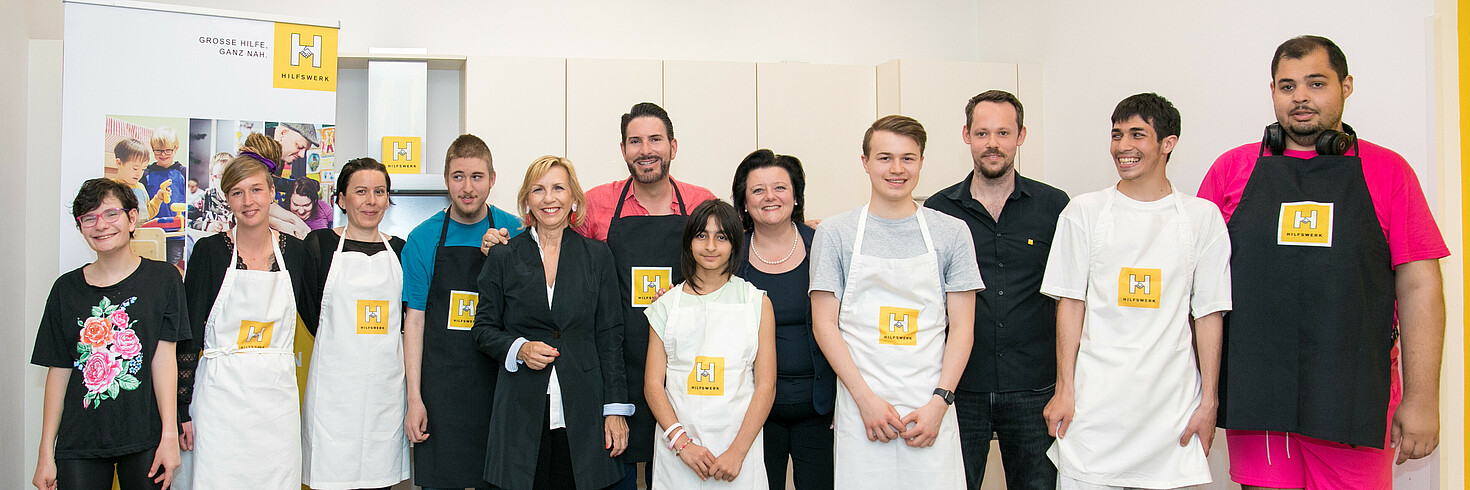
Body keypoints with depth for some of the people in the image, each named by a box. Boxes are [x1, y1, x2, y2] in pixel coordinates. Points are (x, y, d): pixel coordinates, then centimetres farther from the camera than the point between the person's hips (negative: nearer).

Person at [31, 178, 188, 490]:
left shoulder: (163, 278, 1)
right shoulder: (67, 288, 7)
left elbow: (164, 358, -5)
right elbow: (59, 371, 7)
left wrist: (169, 435, -11)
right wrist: (46, 453, 3)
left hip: (145, 440, -2)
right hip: (79, 442, 2)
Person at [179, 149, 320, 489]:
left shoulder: (294, 251, 4)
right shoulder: (210, 251, -3)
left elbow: (317, 319, 14)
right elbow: (188, 336, -2)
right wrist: (181, 410, -4)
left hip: (278, 395, 2)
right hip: (221, 394, -2)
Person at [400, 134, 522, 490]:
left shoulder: (513, 233, 0)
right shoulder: (423, 238, -1)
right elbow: (414, 320, 0)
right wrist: (414, 398, -4)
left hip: (498, 385, 1)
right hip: (440, 390, -1)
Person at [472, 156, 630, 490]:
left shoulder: (597, 255, 7)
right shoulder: (503, 257, 6)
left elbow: (609, 336, 5)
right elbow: (484, 329, 10)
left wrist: (615, 409, 0)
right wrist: (519, 349, -10)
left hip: (583, 411, 0)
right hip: (521, 413, 0)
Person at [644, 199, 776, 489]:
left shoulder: (757, 302, 3)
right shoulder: (667, 305, 7)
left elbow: (766, 386, -1)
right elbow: (653, 383, 2)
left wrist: (737, 452, -10)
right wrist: (681, 441, -11)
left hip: (739, 445, -1)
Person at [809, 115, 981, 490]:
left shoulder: (952, 232, 6)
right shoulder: (835, 233, 3)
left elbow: (962, 326, 5)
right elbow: (825, 324, 1)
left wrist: (939, 402, -6)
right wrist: (866, 398, -8)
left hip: (932, 409, 1)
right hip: (860, 411, -1)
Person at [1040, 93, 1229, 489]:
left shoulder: (1202, 218, 6)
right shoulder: (1084, 212, 5)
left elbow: (1208, 314, 6)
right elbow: (1070, 304, 4)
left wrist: (1208, 401, 2)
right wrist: (1064, 390, -1)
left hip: (1171, 406, 1)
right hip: (1092, 406, 0)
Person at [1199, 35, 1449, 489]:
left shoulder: (1386, 171, 5)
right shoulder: (1232, 169, 7)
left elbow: (1419, 286, 3)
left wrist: (1422, 398, -2)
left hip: (1352, 400, 0)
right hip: (1254, 396, 1)